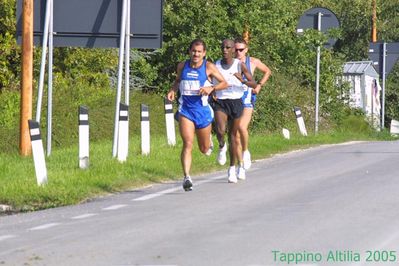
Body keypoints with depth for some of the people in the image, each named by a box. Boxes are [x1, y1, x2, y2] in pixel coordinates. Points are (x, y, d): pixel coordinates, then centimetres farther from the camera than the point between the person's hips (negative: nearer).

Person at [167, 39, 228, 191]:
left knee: (204, 149, 15)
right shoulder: (182, 66, 4)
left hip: (202, 109, 0)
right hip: (185, 110, 1)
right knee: (188, 144, -18)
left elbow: (224, 83, -3)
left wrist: (211, 88, -22)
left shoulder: (208, 67, -5)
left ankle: (208, 139, 52)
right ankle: (186, 177, -21)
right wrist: (173, 90, 3)